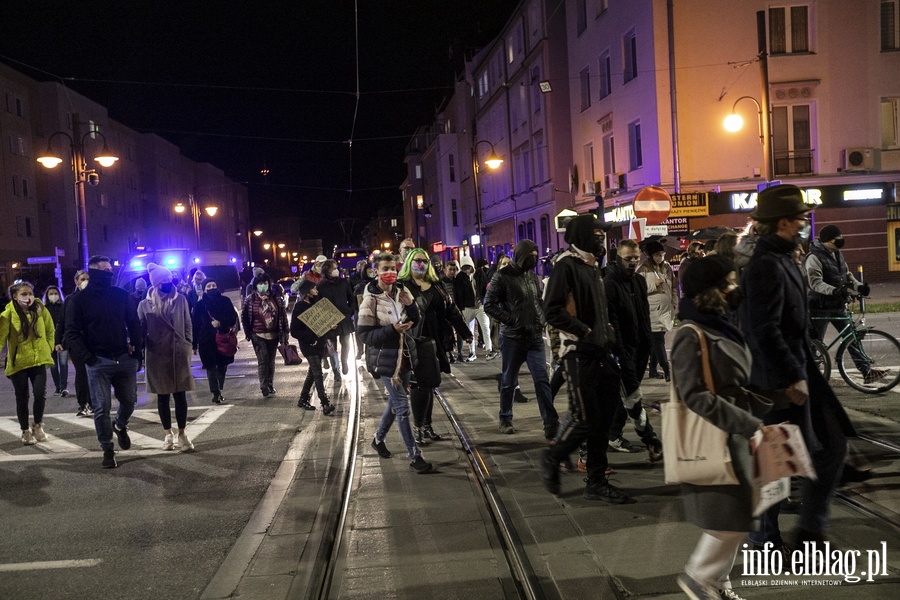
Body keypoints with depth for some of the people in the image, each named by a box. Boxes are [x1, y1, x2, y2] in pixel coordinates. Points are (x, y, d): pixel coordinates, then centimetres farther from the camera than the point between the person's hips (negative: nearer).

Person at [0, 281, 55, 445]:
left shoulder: (40, 310, -2)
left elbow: (50, 330, 11)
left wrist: (49, 348, 6)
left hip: (39, 360, 1)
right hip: (18, 362, -1)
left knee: (40, 394, -6)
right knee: (22, 398, 7)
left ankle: (37, 426, 18)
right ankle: (25, 431, 23)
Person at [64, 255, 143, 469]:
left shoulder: (122, 295, 5)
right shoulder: (79, 300, -2)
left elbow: (134, 325, 10)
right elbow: (71, 333, -4)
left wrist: (137, 349, 1)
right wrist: (85, 356, -13)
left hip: (125, 358, 3)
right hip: (97, 361, -3)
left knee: (129, 400, 13)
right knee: (101, 408, -1)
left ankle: (120, 426, 45)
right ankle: (108, 450, 12)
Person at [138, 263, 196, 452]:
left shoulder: (181, 300, 1)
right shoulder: (145, 305, 1)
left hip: (179, 354, 0)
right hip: (157, 355, 0)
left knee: (180, 395, 3)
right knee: (162, 396, 5)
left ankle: (182, 434, 11)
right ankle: (169, 434, 11)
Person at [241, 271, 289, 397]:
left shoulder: (276, 298, 2)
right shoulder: (249, 300, -3)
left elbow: (283, 316, 4)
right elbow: (244, 317, 2)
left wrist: (284, 333, 0)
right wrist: (248, 333, -3)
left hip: (273, 335, 3)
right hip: (258, 335, -3)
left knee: (271, 360, 11)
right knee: (263, 360, -12)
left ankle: (270, 386, 23)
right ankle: (264, 387, -6)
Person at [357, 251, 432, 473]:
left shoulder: (401, 292, 1)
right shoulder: (371, 300, -15)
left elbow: (415, 321, 8)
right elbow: (364, 334, -15)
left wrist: (410, 304, -12)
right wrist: (392, 329, -25)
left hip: (404, 355, 6)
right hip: (386, 359, -6)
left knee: (395, 401, 18)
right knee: (402, 406, -6)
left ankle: (378, 438, 40)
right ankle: (414, 456, 0)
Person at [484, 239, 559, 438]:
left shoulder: (533, 275, 11)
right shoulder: (503, 276, -7)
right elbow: (489, 305, -11)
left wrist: (541, 321, 6)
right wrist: (512, 320, -15)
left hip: (535, 337, 4)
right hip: (512, 337, -4)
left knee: (542, 380, -3)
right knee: (508, 382, 9)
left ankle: (550, 423, -3)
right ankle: (505, 419, 26)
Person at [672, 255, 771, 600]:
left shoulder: (722, 328, 10)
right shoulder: (691, 336, -17)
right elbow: (696, 397, -23)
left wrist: (768, 408, 6)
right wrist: (751, 425, -25)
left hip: (735, 434, 9)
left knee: (738, 515, 14)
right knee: (732, 518, -5)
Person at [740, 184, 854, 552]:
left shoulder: (780, 260, 12)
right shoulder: (766, 266, -20)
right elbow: (765, 331, -25)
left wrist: (802, 372, 19)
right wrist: (792, 378, -22)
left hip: (799, 370, 10)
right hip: (781, 380, -10)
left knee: (832, 444, 13)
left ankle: (811, 528, 24)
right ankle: (766, 536, 20)